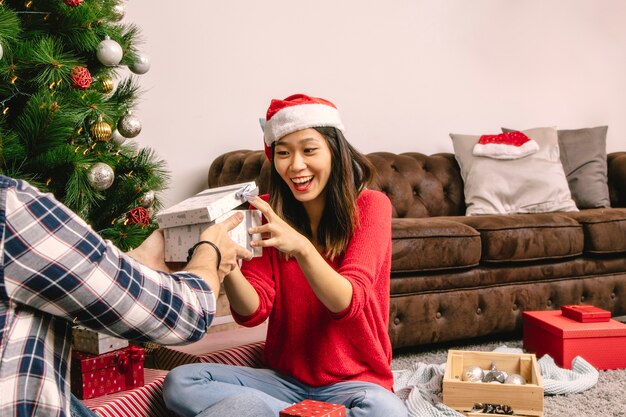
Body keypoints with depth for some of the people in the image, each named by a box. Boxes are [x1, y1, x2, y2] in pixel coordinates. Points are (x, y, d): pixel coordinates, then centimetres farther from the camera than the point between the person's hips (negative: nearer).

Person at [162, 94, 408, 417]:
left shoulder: (370, 206, -8)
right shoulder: (269, 214, 1)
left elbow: (347, 304, -20)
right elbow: (252, 312, -7)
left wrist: (301, 247, -37)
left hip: (354, 381, -3)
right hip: (284, 377, 4)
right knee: (180, 383, -17)